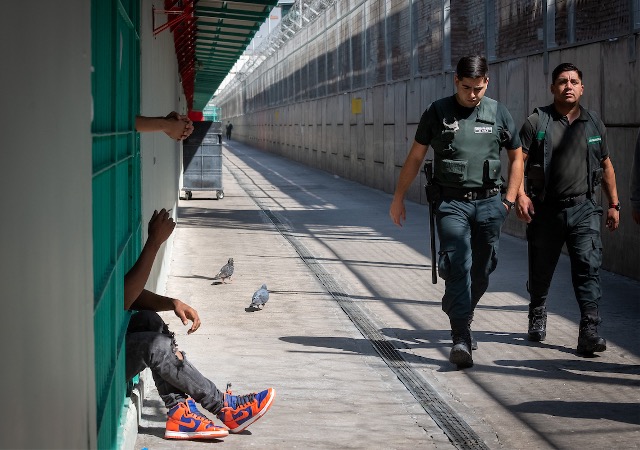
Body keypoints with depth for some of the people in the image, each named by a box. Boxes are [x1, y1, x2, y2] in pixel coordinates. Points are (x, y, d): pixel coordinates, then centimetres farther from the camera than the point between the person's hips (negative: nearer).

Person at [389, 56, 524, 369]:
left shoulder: (498, 113, 7)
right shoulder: (438, 112, 2)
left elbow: (516, 157, 17)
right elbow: (415, 158, 9)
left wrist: (509, 199, 8)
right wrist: (398, 198, 9)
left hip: (488, 203, 2)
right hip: (451, 202, -2)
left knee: (482, 270, 7)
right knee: (458, 266, -15)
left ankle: (461, 316, 33)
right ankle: (462, 338, -17)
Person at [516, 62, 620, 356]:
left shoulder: (594, 124, 10)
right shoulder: (537, 122, -1)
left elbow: (606, 166, 18)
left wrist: (613, 204, 15)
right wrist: (521, 194, -19)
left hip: (583, 209, 1)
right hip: (545, 209, -1)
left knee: (588, 267, -11)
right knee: (541, 269, 11)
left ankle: (589, 331, -13)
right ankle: (537, 317, 36)